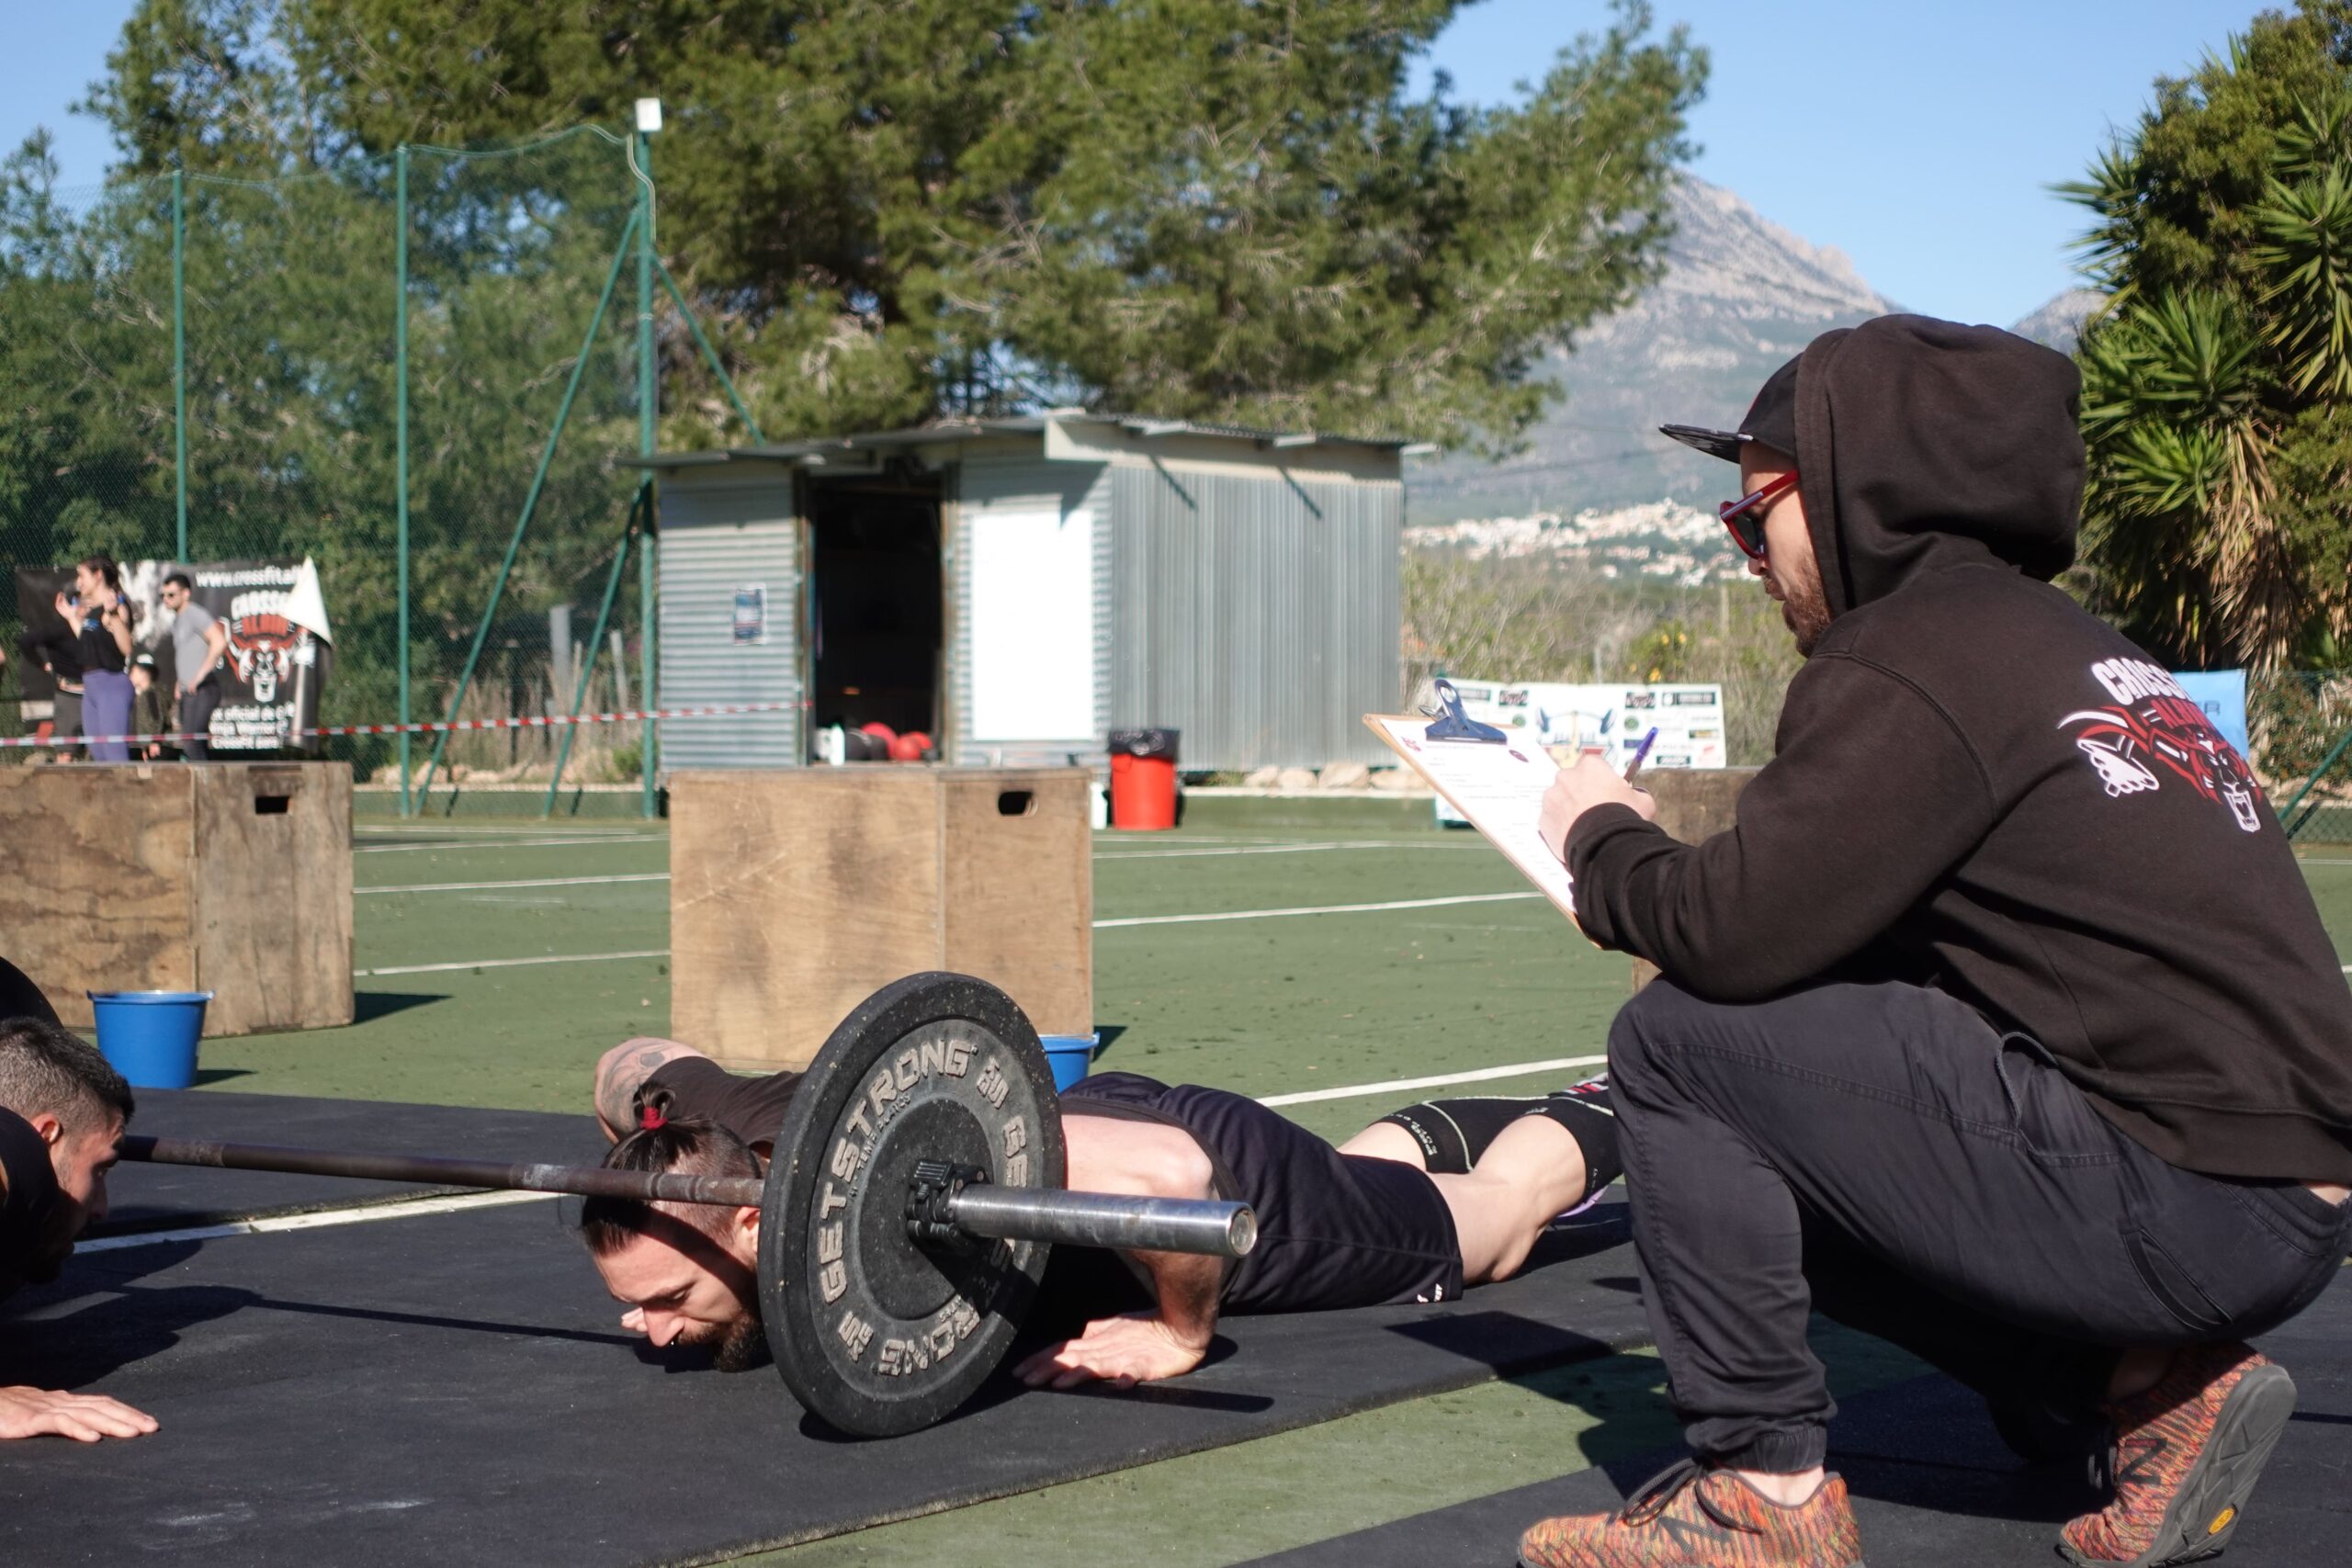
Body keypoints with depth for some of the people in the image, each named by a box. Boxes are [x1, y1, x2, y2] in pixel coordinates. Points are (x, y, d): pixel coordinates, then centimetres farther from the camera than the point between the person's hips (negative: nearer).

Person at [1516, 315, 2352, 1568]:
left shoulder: (1913, 661, -11)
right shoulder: (2057, 641, 19)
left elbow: (1733, 931, -16)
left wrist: (1602, 838, 4)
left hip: (2183, 1205, -10)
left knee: (1679, 1044, -6)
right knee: (1794, 1170, 24)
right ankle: (2153, 1390, 12)